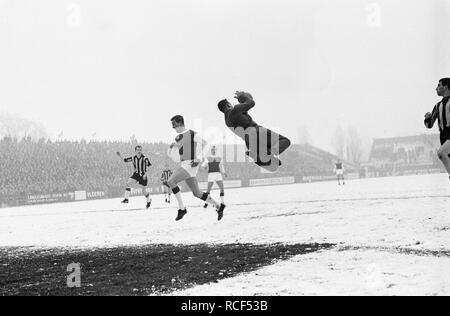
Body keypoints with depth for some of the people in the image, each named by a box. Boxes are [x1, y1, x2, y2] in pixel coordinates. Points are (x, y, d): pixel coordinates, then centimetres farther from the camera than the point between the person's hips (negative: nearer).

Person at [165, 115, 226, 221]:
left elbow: (205, 144, -3)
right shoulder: (178, 137, 18)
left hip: (190, 165, -8)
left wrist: (198, 159, -14)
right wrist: (172, 147, -6)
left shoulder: (192, 134, -4)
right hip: (183, 165, 8)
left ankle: (182, 208, -15)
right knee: (197, 193, 9)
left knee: (171, 182, -20)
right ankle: (218, 206, 20)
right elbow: (170, 154, 17)